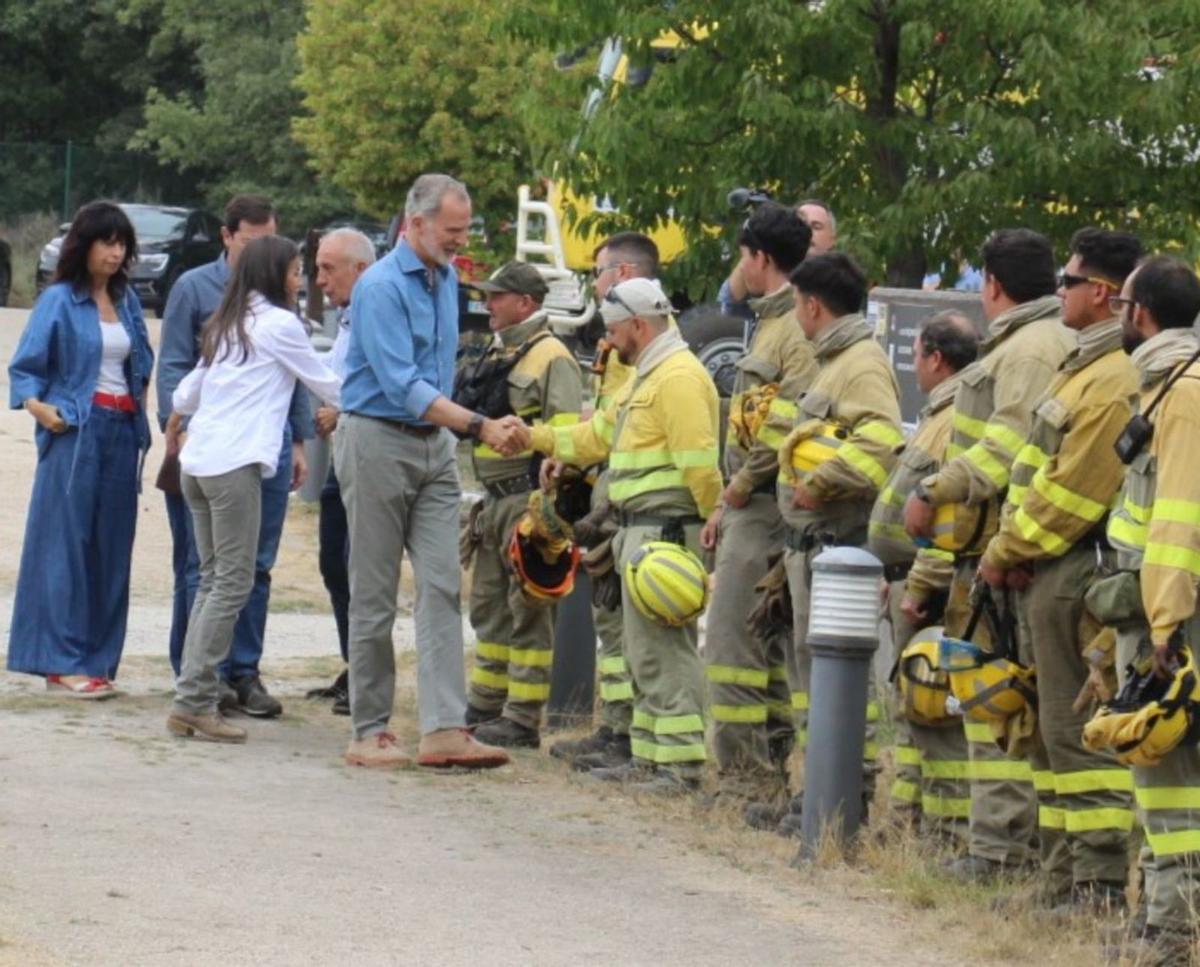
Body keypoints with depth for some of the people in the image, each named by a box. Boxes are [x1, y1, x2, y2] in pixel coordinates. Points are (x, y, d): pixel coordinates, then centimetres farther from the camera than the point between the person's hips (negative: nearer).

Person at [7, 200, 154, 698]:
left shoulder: (126, 300, 14)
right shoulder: (59, 301, -2)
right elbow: (24, 367, -2)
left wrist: (140, 401, 8)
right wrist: (36, 404, -18)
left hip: (122, 431, 6)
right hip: (75, 431, -6)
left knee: (112, 546, 4)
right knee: (68, 542, -8)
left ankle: (97, 658, 8)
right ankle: (63, 662, -8)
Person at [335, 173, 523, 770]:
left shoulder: (446, 280, 10)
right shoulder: (382, 287, -16)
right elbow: (402, 386, -24)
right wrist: (480, 427, -29)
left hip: (433, 445, 7)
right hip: (378, 442, -7)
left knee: (442, 586, -4)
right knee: (374, 597, 0)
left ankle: (445, 729, -9)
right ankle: (369, 733, 7)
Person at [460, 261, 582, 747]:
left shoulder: (551, 358, -10)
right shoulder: (496, 356, 19)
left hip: (528, 499, -10)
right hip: (495, 500, 10)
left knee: (527, 610, -5)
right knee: (489, 604, 15)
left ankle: (523, 719, -3)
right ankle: (485, 704, 24)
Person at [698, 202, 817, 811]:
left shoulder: (798, 330, -13)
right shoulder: (770, 324, 20)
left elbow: (793, 424, -24)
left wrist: (741, 485, -15)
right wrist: (727, 504, 21)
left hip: (768, 508, -11)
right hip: (752, 509, 11)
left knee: (730, 639, -11)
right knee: (765, 642, 11)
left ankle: (745, 774, -10)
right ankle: (770, 770, 14)